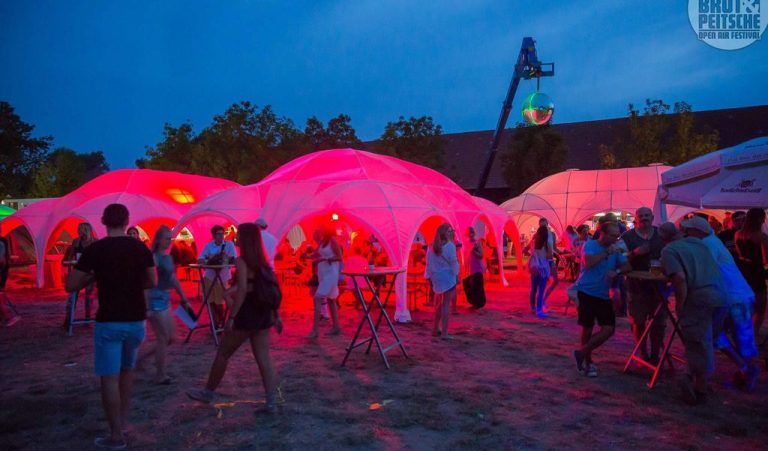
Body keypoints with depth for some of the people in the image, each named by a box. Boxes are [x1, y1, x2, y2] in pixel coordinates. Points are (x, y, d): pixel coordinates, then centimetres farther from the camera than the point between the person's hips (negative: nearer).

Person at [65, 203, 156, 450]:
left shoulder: (94, 250, -9)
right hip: (136, 320, 4)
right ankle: (123, 421, 31)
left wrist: (94, 276, 12)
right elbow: (152, 282, 9)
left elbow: (71, 285, -4)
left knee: (109, 377, 3)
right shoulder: (141, 248, 0)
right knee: (127, 370, 23)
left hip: (109, 321, -4)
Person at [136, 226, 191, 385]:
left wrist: (184, 300, 18)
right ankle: (160, 375, 14)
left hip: (166, 299, 9)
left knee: (169, 339, 14)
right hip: (156, 300, -9)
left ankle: (139, 357, 29)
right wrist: (147, 307, -24)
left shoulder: (169, 258, 11)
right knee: (163, 339, 0)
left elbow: (174, 280, 18)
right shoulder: (154, 258, -14)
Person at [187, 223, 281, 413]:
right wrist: (275, 316, 15)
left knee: (223, 354, 12)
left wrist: (231, 317, -21)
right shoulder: (263, 261, 10)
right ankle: (271, 403, 6)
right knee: (263, 359, 8)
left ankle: (208, 392, 29)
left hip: (247, 314, -7)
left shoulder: (241, 261, -11)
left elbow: (242, 290, -22)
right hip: (263, 314, 7)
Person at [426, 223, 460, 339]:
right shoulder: (449, 245, -11)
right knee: (446, 304, -3)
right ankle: (444, 332, -3)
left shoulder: (432, 246, 6)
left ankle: (436, 329, 25)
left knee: (439, 303, 18)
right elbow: (453, 262, -11)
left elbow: (429, 263, 8)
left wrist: (429, 276, 14)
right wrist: (457, 275, -4)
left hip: (436, 277, 6)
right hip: (447, 277, -6)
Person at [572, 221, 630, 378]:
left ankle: (582, 353, 11)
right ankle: (588, 362, 21)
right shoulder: (590, 245, -7)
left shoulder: (616, 250, 8)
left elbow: (627, 267, 1)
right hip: (586, 292, -5)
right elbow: (589, 262, -24)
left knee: (609, 329, -5)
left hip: (603, 295, 5)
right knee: (587, 328, 2)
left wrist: (616, 271, -19)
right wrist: (608, 252, -24)